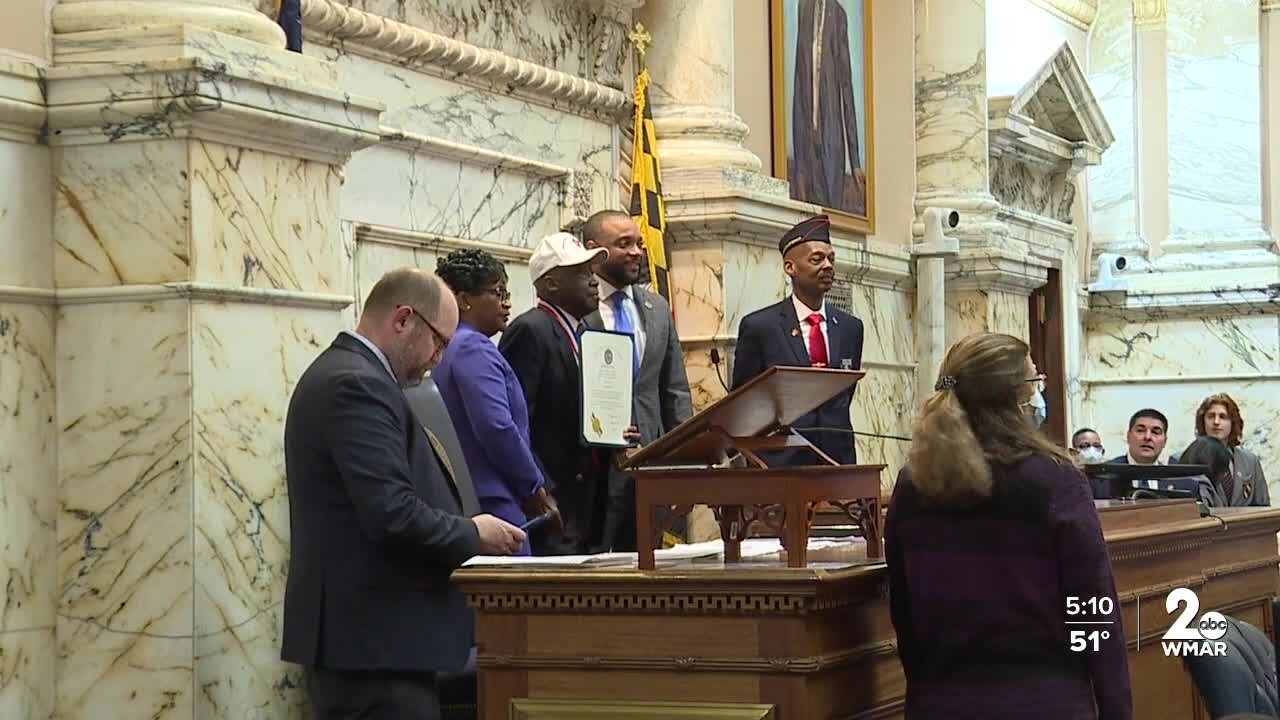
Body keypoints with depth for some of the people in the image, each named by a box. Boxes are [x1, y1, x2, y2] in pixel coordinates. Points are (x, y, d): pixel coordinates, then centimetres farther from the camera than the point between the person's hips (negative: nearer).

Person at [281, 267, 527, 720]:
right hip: (373, 635, -11)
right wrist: (473, 535, -9)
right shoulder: (358, 385, -16)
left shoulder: (339, 374, 17)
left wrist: (463, 532, 11)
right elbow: (392, 514, -24)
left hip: (356, 630, 11)